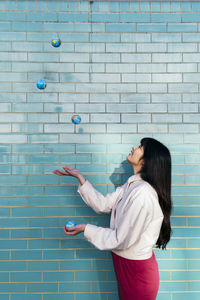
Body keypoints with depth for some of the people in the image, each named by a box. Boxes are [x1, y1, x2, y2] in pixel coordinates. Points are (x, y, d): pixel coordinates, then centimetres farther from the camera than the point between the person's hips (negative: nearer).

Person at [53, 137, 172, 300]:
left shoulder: (143, 193, -29)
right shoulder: (131, 186, 2)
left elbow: (121, 239, -26)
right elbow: (103, 204, 4)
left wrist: (86, 229, -15)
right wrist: (79, 177, 3)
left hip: (137, 272, -8)